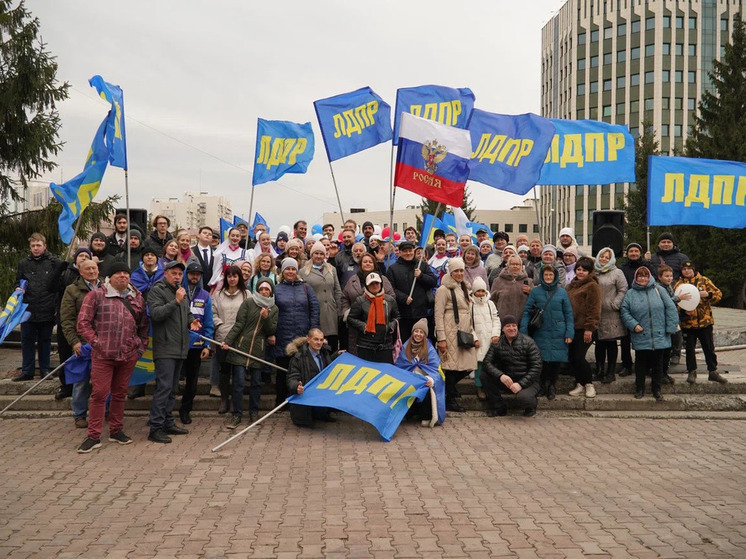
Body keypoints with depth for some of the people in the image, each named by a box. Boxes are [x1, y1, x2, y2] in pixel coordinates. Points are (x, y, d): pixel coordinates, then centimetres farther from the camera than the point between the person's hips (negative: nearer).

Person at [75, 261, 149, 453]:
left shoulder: (137, 298, 12)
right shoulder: (96, 295, -1)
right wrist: (96, 342, -8)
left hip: (128, 355, 4)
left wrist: (141, 346, 10)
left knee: (120, 393, 13)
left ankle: (116, 431, 25)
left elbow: (143, 325, 19)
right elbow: (83, 323, -2)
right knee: (99, 394, -4)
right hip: (102, 355, -4)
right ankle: (94, 436, 3)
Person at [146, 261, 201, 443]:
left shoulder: (181, 291, 19)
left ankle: (168, 423, 23)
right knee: (164, 387, -13)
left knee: (172, 388, 14)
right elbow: (156, 313, -20)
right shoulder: (157, 290, -6)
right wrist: (176, 301, -25)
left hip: (180, 348, 9)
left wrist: (192, 321, 9)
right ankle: (155, 428, -9)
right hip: (165, 348, -9)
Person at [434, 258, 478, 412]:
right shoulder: (444, 289, -4)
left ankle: (449, 389, 25)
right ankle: (451, 400, 8)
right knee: (452, 366, -4)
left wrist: (474, 335, 16)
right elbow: (438, 315, -10)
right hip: (451, 333, -8)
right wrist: (441, 338, -16)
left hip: (465, 333, 8)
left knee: (467, 367, 5)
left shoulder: (464, 289, 20)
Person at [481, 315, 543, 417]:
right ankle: (499, 407, -2)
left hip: (527, 381, -3)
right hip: (506, 380, 4)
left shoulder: (528, 342, -7)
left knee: (523, 397, -36)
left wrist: (521, 384, -23)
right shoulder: (497, 343, 2)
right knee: (484, 376, -20)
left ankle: (531, 405, 5)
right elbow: (487, 363, -8)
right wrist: (500, 375, -28)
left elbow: (536, 367, -11)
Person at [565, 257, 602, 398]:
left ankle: (589, 384, 9)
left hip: (585, 328, -7)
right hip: (572, 327, 8)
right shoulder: (571, 286, 18)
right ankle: (580, 385, 18)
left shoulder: (592, 286, -6)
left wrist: (589, 328, -17)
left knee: (579, 357, -10)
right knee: (572, 357, 6)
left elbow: (594, 309, -12)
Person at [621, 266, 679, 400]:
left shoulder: (659, 290, 5)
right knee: (641, 364, 7)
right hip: (640, 337, -1)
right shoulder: (630, 294, 5)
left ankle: (656, 390, 21)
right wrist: (634, 325, -12)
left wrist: (670, 327, -2)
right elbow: (624, 312, 1)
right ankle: (639, 389, 19)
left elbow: (670, 308, 3)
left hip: (659, 337, 1)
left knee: (657, 364, 9)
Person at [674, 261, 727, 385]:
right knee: (690, 349, 6)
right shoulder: (679, 285, 3)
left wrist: (708, 294, -17)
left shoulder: (704, 281, 4)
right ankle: (691, 372, 18)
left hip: (705, 321, 0)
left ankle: (713, 371, 16)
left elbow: (718, 294, 3)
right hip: (688, 323, 0)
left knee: (709, 348, 6)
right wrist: (684, 311, -16)